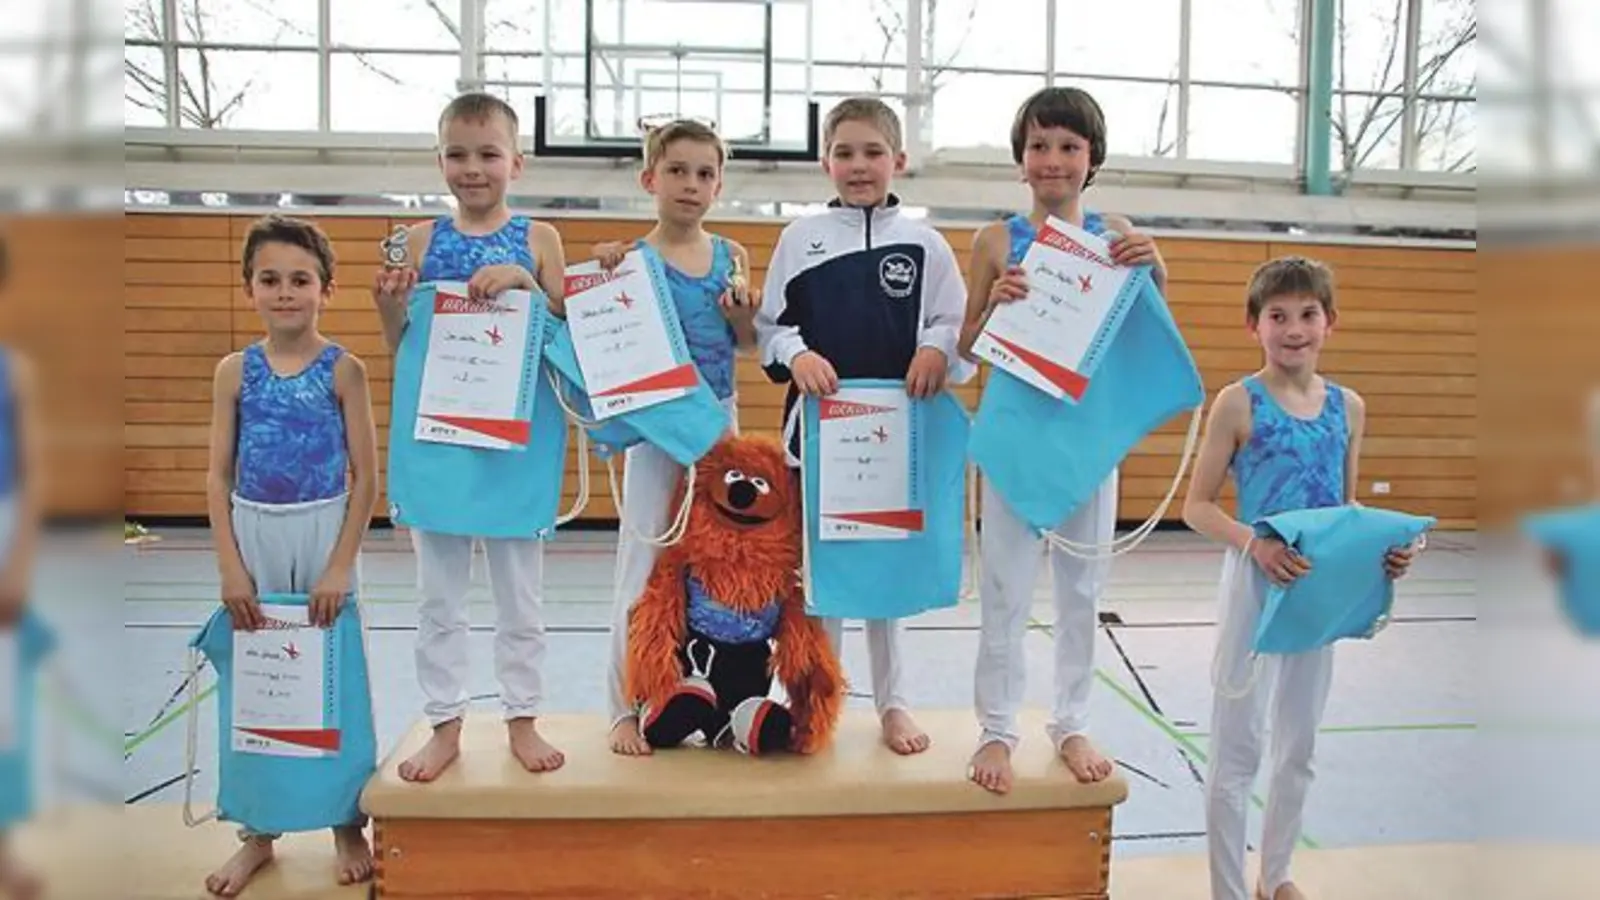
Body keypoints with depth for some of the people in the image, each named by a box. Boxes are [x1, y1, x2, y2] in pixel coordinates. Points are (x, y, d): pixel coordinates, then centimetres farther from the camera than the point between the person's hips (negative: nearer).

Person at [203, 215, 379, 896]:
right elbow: (218, 476, 2)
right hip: (253, 538, 3)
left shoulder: (343, 369, -5)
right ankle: (258, 832, 24)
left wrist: (340, 565, -11)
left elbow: (366, 476, -6)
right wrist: (231, 567, -5)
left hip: (323, 534, -2)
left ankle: (348, 824, 22)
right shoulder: (234, 371, 2)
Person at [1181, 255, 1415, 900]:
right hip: (1256, 585, -5)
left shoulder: (1348, 406, 4)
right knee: (1237, 748, 3)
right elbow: (1197, 506, -10)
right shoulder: (1239, 403, -11)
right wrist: (1254, 542, -27)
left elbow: (1347, 504, 13)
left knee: (1300, 744, 18)